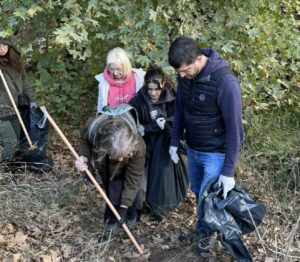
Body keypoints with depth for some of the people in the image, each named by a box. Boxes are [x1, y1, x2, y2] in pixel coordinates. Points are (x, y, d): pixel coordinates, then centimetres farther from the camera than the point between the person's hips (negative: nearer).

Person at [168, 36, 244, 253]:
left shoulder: (225, 82, -29)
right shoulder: (185, 75, -8)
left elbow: (234, 128, -23)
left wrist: (228, 171, -20)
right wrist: (174, 142, 13)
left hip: (216, 154, -6)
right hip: (193, 149, 6)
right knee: (198, 192, 20)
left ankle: (207, 231, 32)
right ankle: (203, 226, 45)